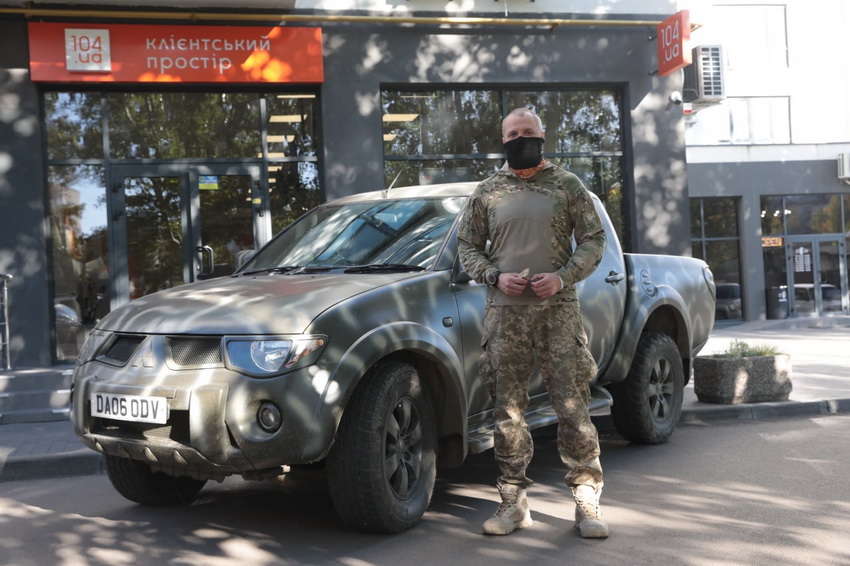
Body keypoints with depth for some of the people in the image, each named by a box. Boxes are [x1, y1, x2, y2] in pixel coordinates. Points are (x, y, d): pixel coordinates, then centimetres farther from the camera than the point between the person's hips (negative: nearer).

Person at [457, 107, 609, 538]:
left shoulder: (568, 186, 8)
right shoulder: (487, 192, 12)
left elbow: (593, 240, 7)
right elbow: (467, 246, 13)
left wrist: (563, 277, -9)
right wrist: (495, 276, -5)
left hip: (558, 310, -1)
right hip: (504, 313, 2)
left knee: (573, 406, -4)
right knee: (507, 409, 3)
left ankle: (587, 502, 6)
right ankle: (514, 501, 13)